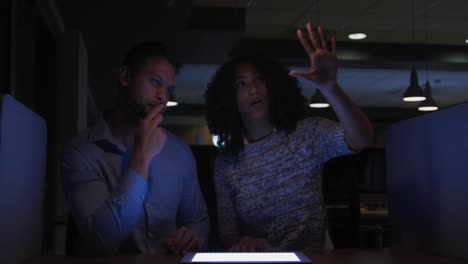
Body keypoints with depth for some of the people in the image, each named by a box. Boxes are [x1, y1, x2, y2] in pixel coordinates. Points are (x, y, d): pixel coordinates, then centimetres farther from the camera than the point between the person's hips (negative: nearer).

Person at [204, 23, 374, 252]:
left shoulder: (306, 133, -1)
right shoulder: (226, 163, 4)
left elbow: (361, 140, -19)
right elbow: (227, 230, 4)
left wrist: (329, 88, -35)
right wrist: (239, 243, -22)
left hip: (310, 257, -2)